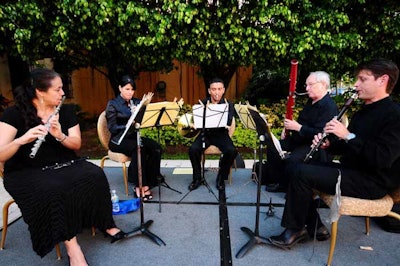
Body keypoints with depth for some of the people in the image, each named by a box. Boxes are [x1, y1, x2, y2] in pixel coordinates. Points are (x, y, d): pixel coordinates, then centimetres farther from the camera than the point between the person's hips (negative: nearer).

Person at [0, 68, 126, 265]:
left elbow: (77, 144, -2)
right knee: (53, 190, -35)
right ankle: (71, 245, -22)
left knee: (95, 175, -24)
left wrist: (60, 136, -23)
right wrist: (21, 140, -37)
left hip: (63, 165, 4)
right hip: (27, 172, -3)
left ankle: (106, 224, -7)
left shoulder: (66, 110, 2)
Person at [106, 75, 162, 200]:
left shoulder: (136, 102, 12)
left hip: (134, 136, 5)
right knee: (139, 148, -36)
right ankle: (141, 185, -26)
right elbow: (112, 127, -11)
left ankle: (147, 182, -16)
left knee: (157, 148, -23)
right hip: (119, 140, -5)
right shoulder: (112, 104, -2)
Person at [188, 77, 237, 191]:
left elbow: (228, 123, -15)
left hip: (221, 134, -1)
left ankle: (221, 177, -1)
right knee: (193, 149, -26)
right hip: (206, 134, 1)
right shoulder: (203, 103, 3)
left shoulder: (228, 104, -1)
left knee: (232, 151, -28)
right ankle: (197, 178, -2)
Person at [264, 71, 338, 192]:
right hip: (299, 139, 10)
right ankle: (278, 182, 10)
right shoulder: (311, 101, 12)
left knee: (291, 160, -32)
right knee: (272, 147, 2)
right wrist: (288, 127, 9)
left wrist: (297, 127, -23)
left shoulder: (329, 107, -18)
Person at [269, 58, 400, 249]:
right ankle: (314, 226, 6)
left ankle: (295, 229, -3)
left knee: (301, 173, -23)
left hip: (373, 181, -10)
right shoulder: (363, 112, 14)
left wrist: (348, 135, -25)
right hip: (351, 169, 10)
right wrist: (328, 144, -2)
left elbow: (382, 159, -26)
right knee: (297, 170, 0)